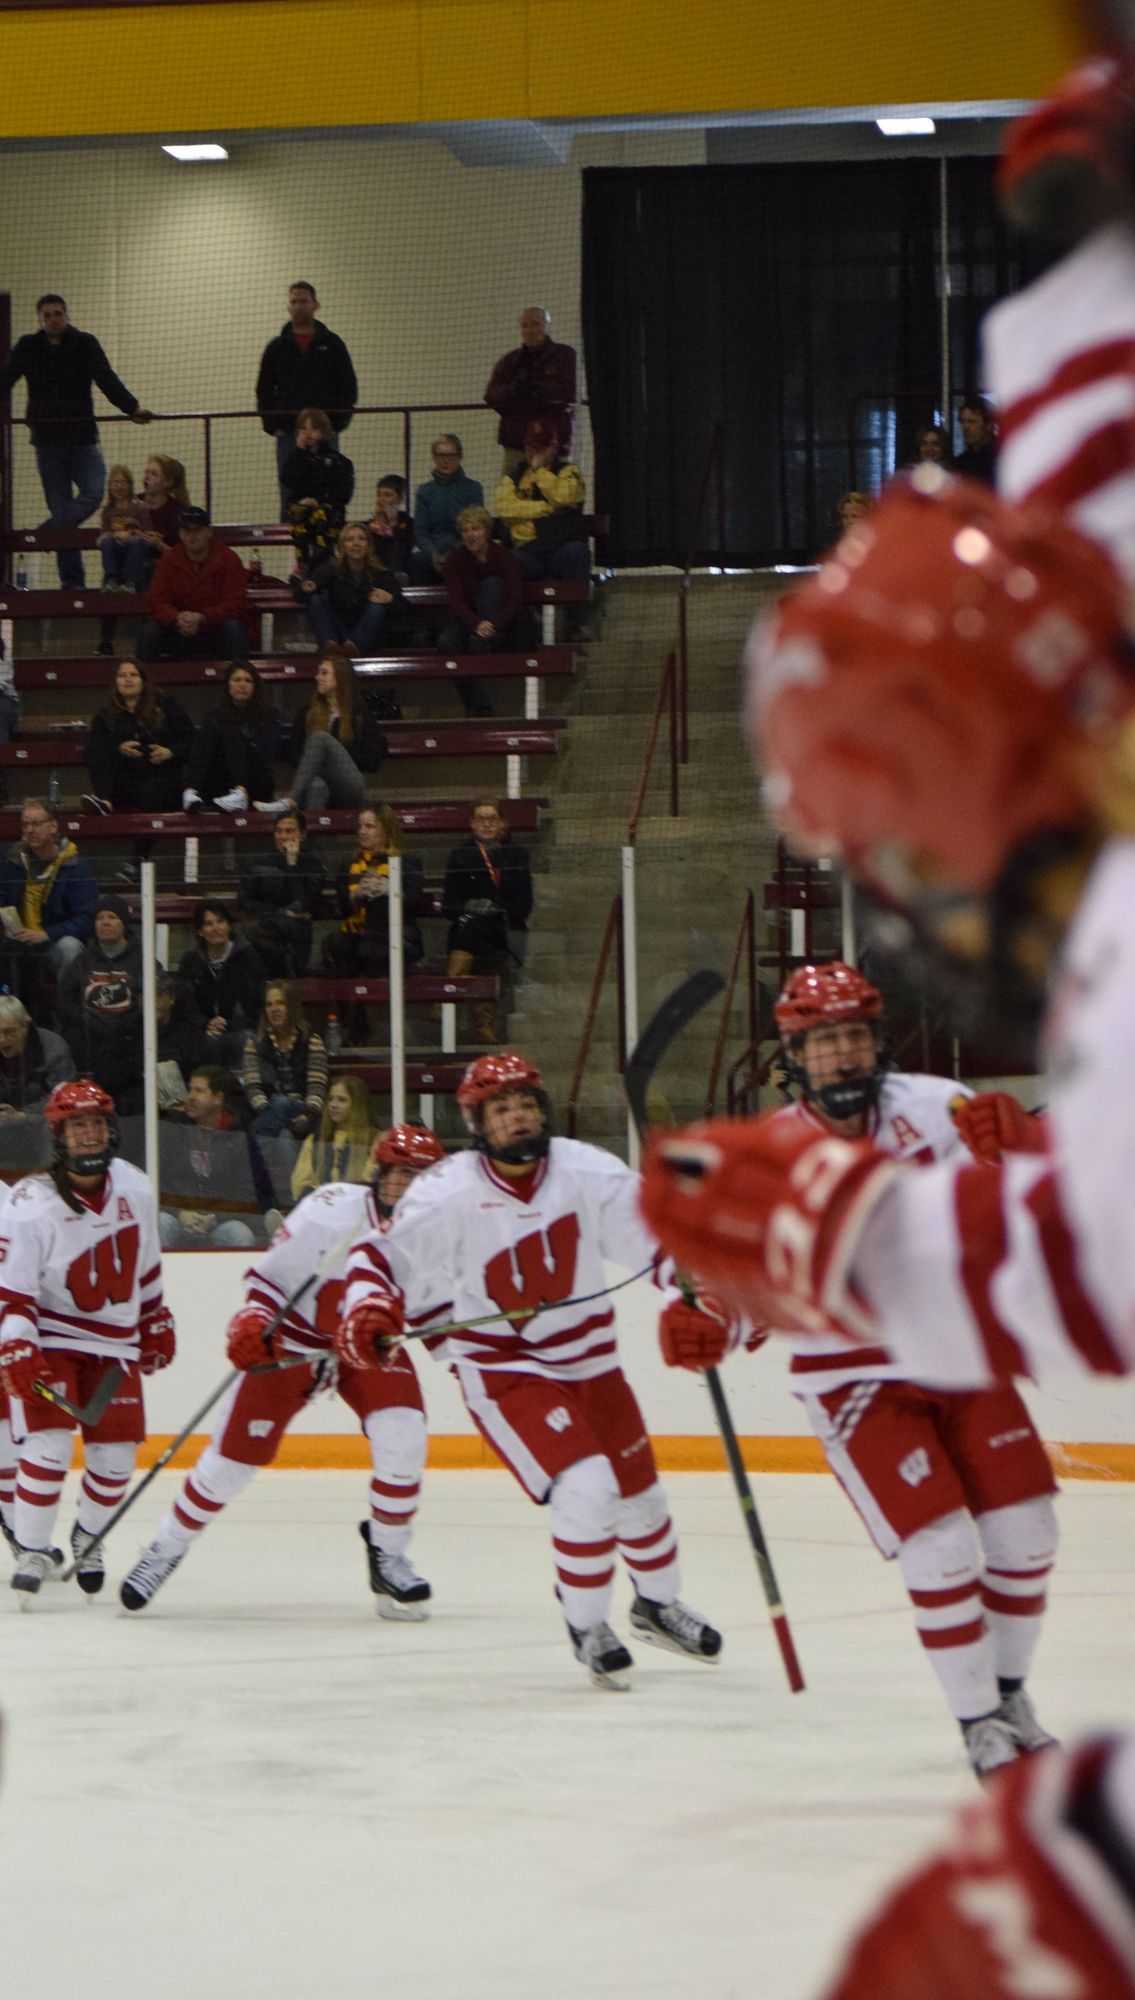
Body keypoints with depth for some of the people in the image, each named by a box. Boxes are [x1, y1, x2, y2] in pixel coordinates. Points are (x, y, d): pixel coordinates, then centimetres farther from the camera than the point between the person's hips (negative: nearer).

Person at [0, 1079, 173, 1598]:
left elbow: (145, 1263, 15)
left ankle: (88, 1540, 27)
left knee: (117, 1453, 2)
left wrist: (157, 1321, 21)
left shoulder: (134, 1189, -1)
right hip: (51, 1339, -5)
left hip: (116, 1345, 5)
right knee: (47, 1442, -19)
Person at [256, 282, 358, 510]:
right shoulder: (277, 348, 8)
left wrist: (337, 425, -4)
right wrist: (273, 427, -1)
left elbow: (349, 388, 6)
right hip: (287, 434, 1)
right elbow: (264, 391, 10)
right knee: (289, 502, 0)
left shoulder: (332, 344, 5)